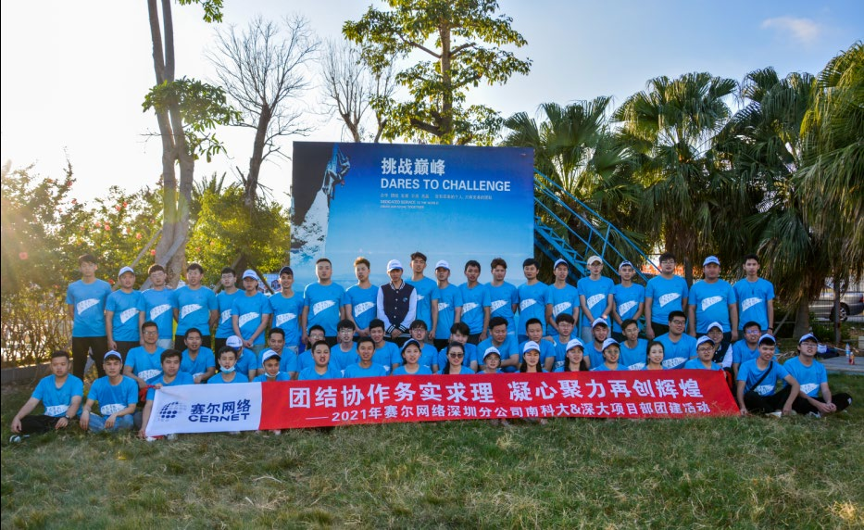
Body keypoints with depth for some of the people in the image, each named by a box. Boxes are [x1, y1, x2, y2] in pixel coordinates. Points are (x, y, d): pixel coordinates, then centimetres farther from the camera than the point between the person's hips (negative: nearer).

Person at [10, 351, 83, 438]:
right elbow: (31, 403, 0)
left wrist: (66, 418, -44)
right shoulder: (44, 382, 8)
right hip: (48, 418, 4)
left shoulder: (76, 382, -6)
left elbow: (75, 403, -22)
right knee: (21, 421, -20)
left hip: (69, 418, -4)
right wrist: (17, 417, -20)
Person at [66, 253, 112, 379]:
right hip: (79, 333, 1)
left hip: (99, 333, -1)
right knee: (78, 367, 8)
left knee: (102, 366, 2)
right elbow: (71, 311, 14)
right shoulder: (72, 287, 5)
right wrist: (80, 323, 10)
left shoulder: (105, 286, 1)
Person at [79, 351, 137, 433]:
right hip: (104, 420, 3)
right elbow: (88, 405, -1)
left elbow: (132, 408, -13)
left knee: (127, 418, -36)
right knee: (85, 416, -23)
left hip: (121, 421, -3)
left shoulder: (130, 383, -6)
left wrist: (115, 415, -31)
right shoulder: (97, 383, 4)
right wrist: (85, 411, -26)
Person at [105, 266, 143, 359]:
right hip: (119, 340, -3)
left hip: (136, 339, 3)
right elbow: (108, 319, -3)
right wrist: (110, 340, -9)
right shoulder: (113, 297, -1)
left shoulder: (139, 296, 8)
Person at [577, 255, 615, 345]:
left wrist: (602, 318, -10)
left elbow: (610, 304, 6)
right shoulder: (582, 282, 5)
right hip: (588, 324, -1)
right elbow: (583, 305, -1)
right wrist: (594, 322, -11)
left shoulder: (609, 282, 9)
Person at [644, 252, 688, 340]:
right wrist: (648, 327, -7)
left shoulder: (682, 282, 5)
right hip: (657, 324, -2)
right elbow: (648, 306, -2)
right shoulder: (652, 282, -1)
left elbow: (684, 303, 14)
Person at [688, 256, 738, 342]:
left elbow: (733, 308, 6)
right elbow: (692, 309, 4)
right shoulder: (696, 287, 5)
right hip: (702, 332, 0)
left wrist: (734, 330, 0)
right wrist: (692, 331, -1)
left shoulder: (727, 286, 6)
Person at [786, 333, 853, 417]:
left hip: (815, 401, 6)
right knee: (795, 399, -40)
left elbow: (825, 390, 2)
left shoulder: (820, 367, 11)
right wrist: (817, 404, -24)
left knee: (846, 398, -9)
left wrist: (829, 403, -22)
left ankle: (816, 412, -26)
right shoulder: (790, 364, -7)